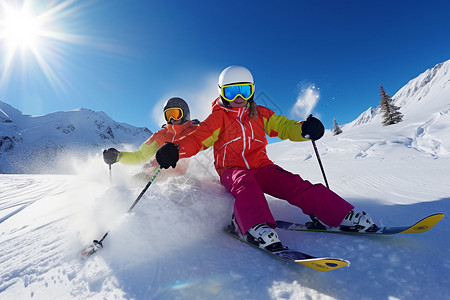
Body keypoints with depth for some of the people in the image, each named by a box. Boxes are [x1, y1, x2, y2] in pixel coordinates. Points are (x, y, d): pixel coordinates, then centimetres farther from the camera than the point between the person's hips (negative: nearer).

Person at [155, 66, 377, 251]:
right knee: (244, 184, -37)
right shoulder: (218, 118, 8)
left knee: (293, 185, -21)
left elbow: (284, 127, 11)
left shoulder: (260, 114, 16)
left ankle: (342, 216, -21)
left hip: (261, 167, 2)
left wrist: (305, 130, -12)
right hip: (231, 170, -2)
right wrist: (175, 150, -23)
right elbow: (198, 138, -4)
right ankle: (257, 228, -54)